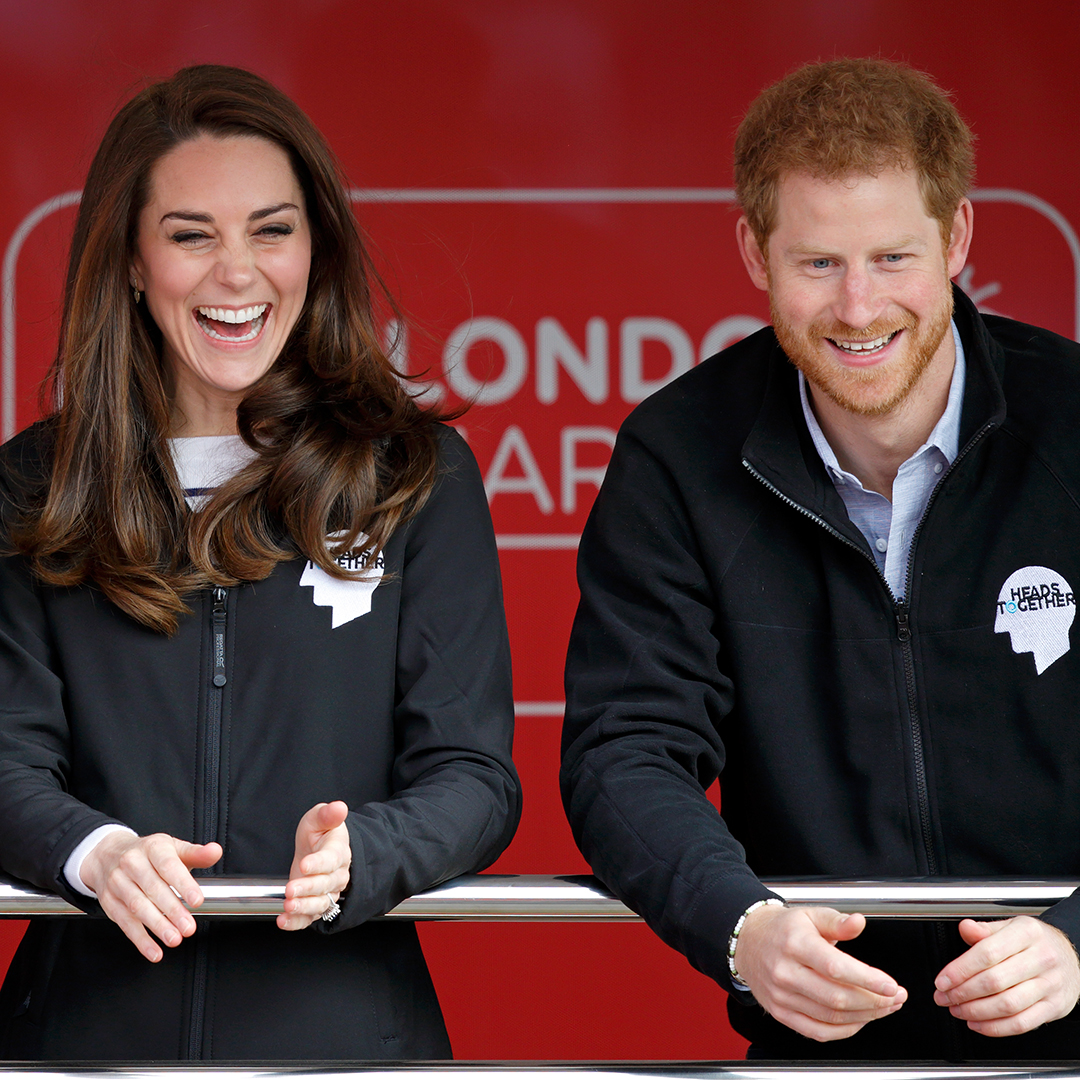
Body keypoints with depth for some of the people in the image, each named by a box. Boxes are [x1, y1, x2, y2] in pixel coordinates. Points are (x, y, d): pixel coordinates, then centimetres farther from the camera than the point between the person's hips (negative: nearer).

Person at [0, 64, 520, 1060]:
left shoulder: (419, 477, 4)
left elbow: (472, 773, -1)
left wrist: (355, 858, -21)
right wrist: (98, 854, -22)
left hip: (337, 1021, 0)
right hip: (90, 1022, 1)